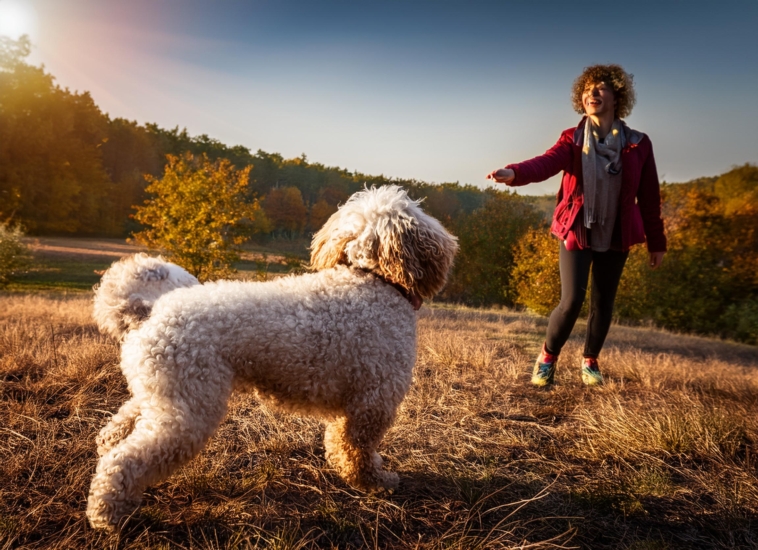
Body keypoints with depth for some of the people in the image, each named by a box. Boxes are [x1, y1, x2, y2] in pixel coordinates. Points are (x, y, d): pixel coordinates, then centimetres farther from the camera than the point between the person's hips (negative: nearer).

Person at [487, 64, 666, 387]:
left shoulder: (637, 144, 0)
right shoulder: (573, 140, -3)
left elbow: (649, 197, 4)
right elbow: (546, 163, -24)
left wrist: (656, 242, 7)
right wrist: (514, 173, -45)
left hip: (616, 237, 2)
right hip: (576, 232, -2)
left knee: (603, 303, 8)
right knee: (572, 301, -10)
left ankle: (590, 360, 31)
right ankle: (548, 357, 14)